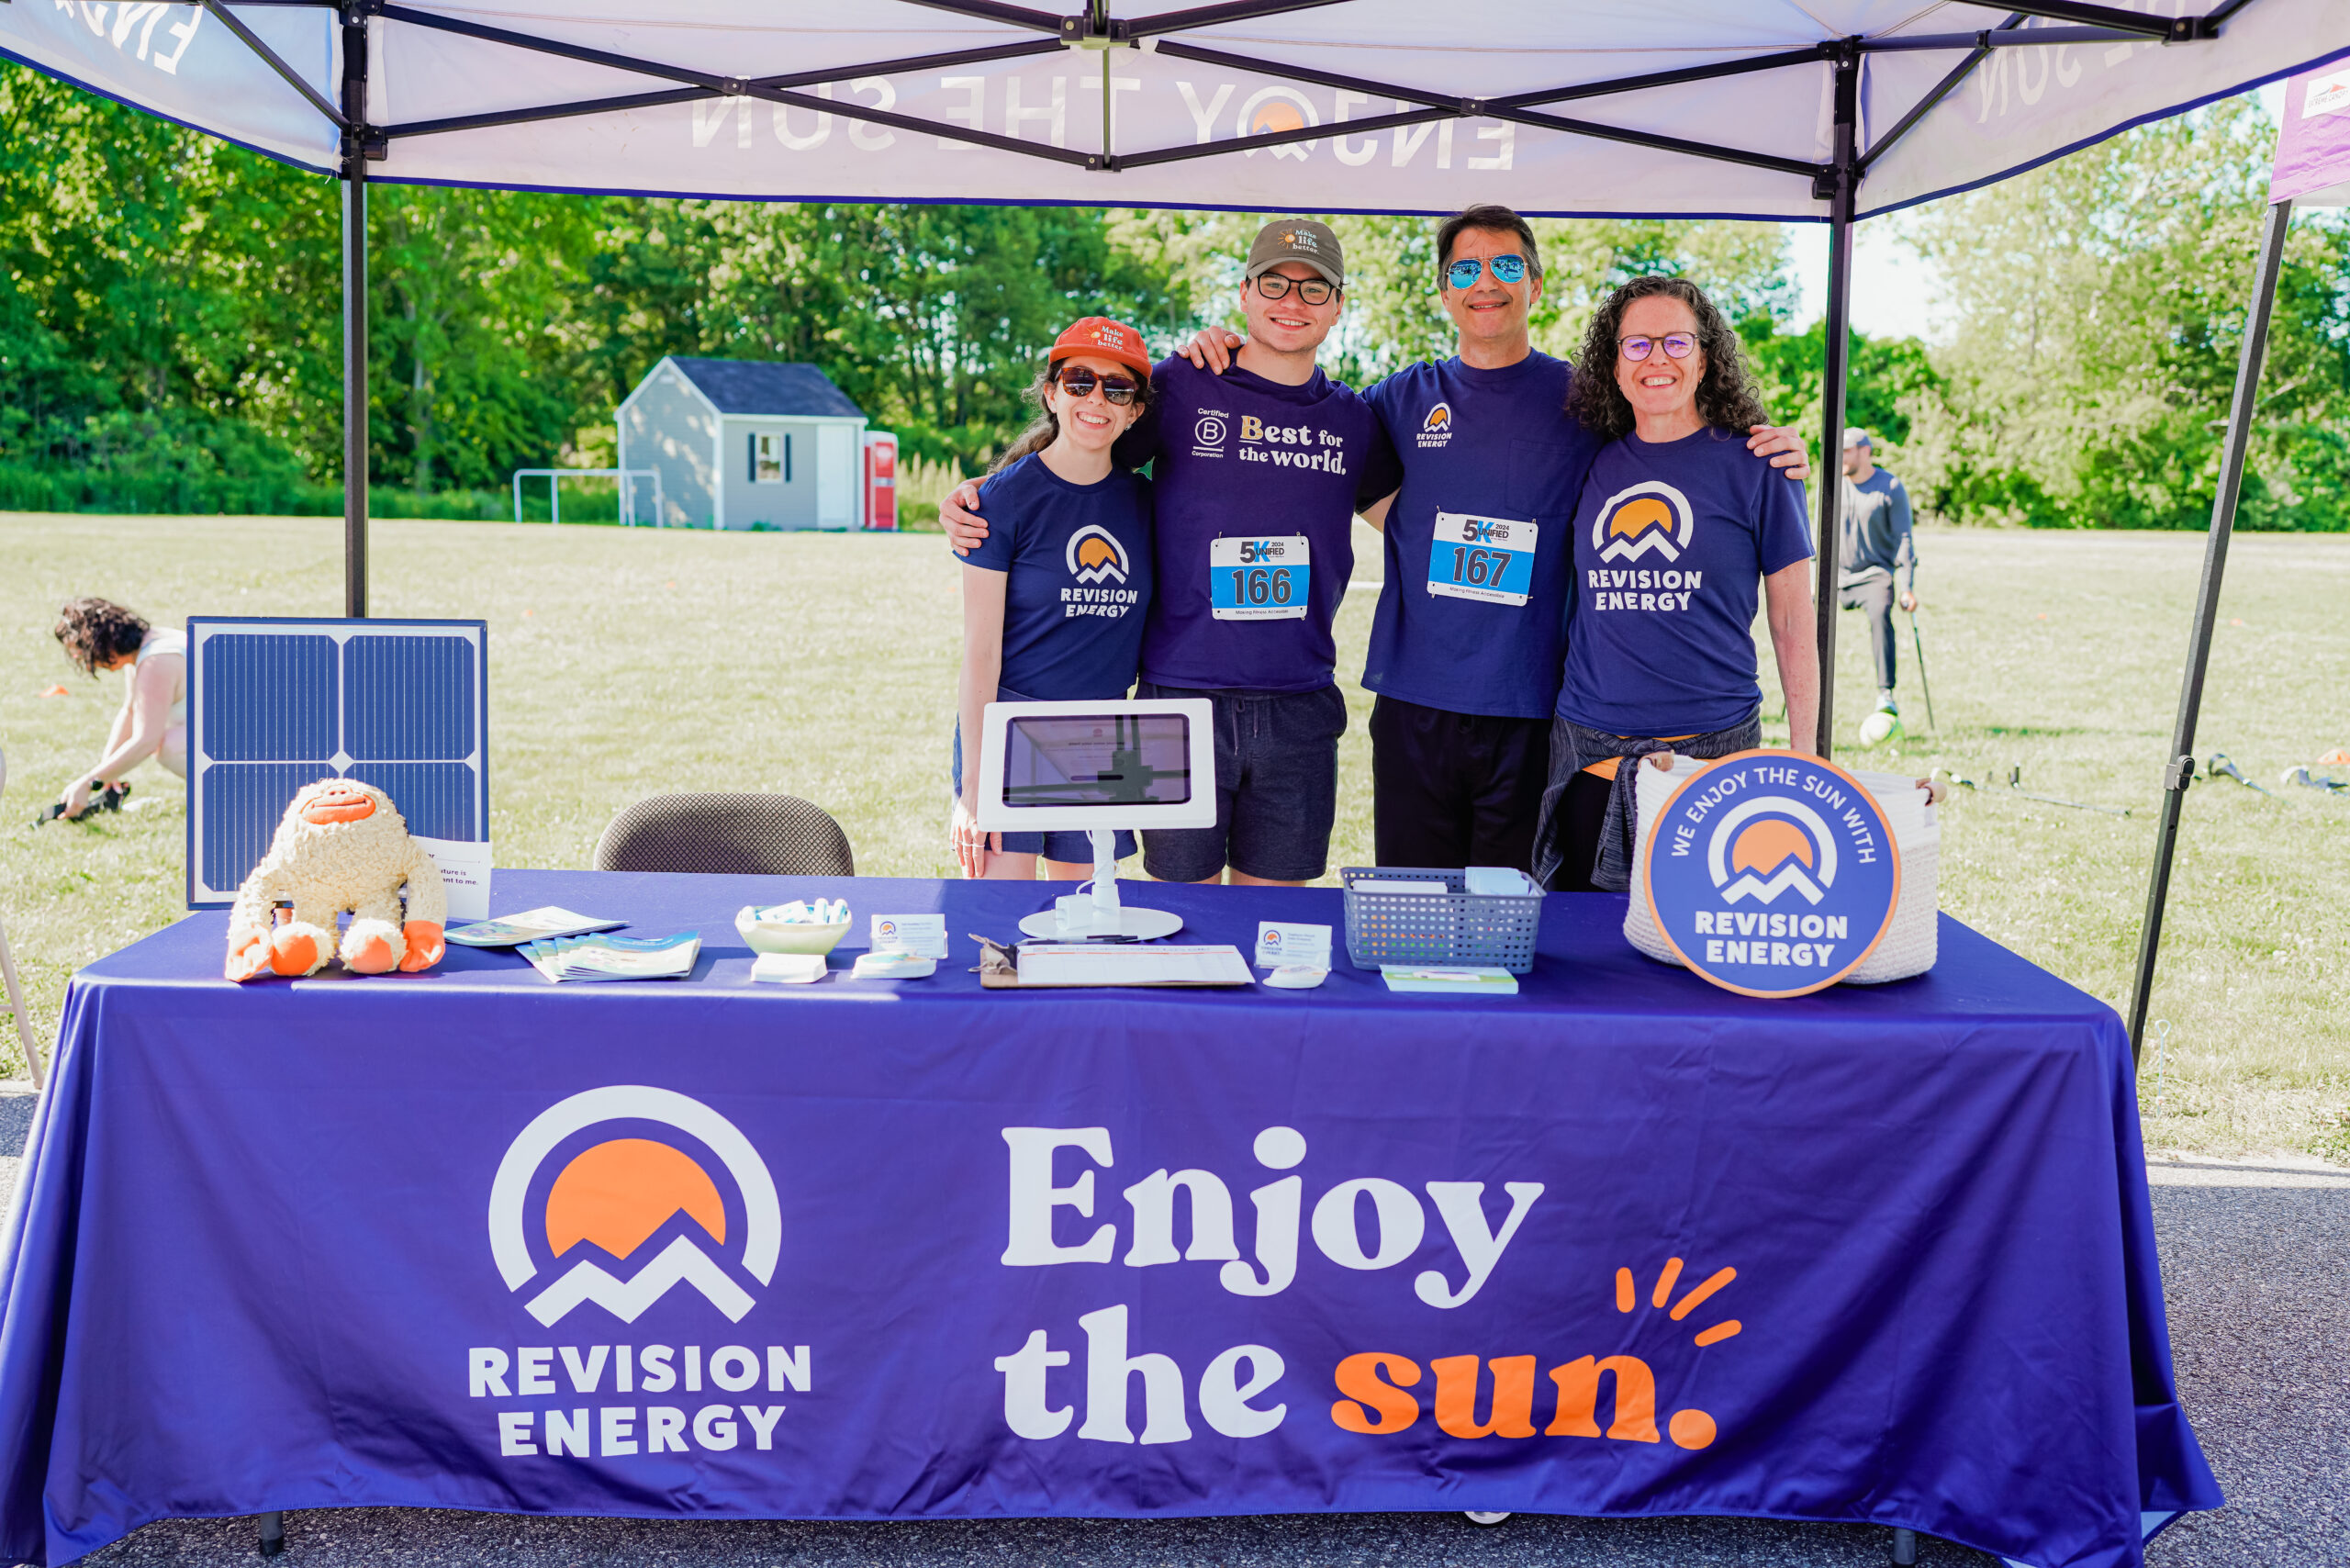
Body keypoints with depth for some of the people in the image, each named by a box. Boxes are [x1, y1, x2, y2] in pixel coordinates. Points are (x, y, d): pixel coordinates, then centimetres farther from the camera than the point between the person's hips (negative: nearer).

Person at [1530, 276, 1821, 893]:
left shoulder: (1755, 466, 0)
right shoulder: (1593, 465, 9)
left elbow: (1793, 623, 3)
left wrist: (1804, 759, 0)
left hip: (1714, 747, -3)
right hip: (1587, 749, 3)